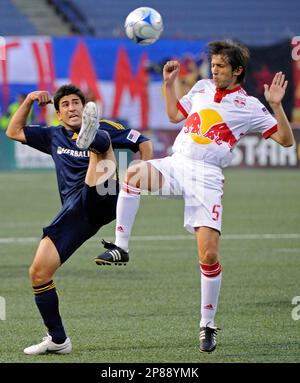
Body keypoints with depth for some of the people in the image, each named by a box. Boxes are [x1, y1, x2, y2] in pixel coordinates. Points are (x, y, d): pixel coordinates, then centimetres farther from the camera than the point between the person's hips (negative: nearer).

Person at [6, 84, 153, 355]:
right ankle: (57, 339, 4)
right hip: (74, 212, 5)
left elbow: (144, 144, 14)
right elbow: (14, 132, 32)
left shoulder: (104, 127, 15)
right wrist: (29, 101, 20)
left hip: (101, 200, -5)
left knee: (102, 138, -24)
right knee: (38, 272, -6)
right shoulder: (53, 137, 27)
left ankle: (91, 137, -64)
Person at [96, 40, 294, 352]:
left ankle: (207, 326, 4)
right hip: (176, 163, 4)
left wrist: (276, 105, -11)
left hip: (206, 177, -3)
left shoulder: (249, 106, 5)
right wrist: (169, 83, 23)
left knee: (209, 254, -11)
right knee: (133, 173, -31)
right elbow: (175, 115, 32)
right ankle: (120, 246, -25)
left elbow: (286, 140, 1)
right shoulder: (202, 87, 19)